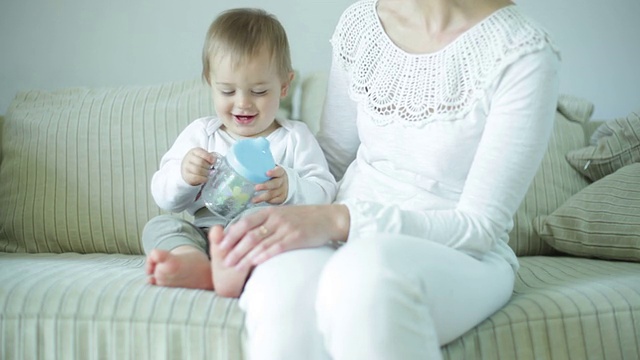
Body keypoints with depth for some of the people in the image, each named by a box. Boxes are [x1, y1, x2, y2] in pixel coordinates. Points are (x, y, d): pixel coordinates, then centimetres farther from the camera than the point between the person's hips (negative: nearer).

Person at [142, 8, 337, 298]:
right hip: (202, 236, 4)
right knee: (158, 226, -20)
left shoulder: (294, 137, 12)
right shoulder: (200, 133, 18)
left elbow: (324, 193, 2)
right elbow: (164, 198, 13)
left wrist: (290, 188, -21)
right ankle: (198, 264, -52)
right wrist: (183, 176, -11)